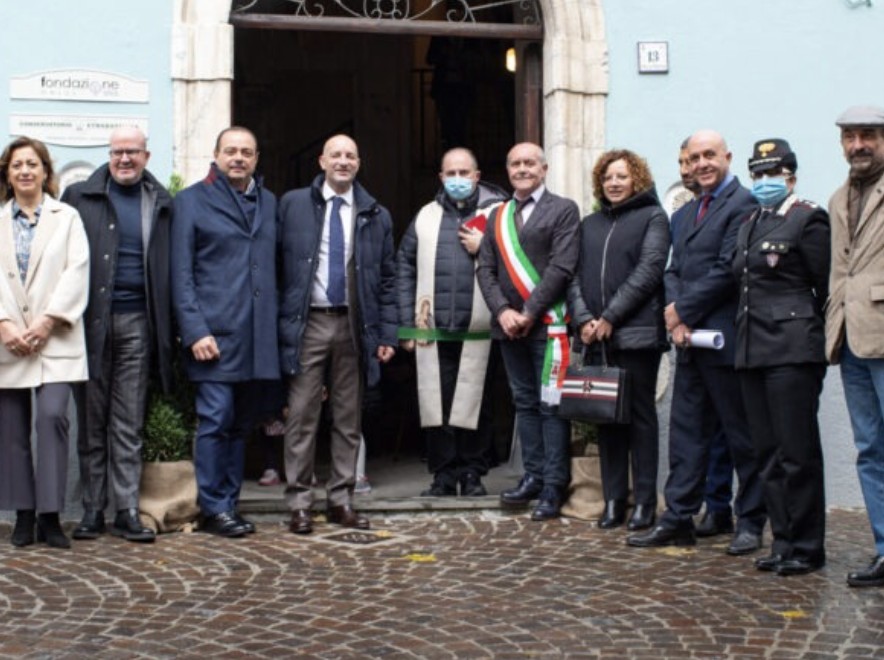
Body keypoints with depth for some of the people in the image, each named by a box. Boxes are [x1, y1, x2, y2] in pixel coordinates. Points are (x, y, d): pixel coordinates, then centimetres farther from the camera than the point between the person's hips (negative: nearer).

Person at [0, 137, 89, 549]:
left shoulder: (67, 218, 8)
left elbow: (76, 274, -2)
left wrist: (47, 321, -12)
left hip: (55, 341, -2)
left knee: (52, 417, -15)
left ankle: (49, 515, -10)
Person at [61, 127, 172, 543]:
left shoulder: (161, 204, 11)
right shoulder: (80, 197, 7)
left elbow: (169, 270, 9)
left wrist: (166, 329, 1)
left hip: (136, 322, 1)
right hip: (91, 321, -1)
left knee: (129, 425, 4)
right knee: (91, 422, 4)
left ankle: (127, 512, 7)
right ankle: (92, 510, 11)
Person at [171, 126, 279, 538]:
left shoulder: (269, 203, 18)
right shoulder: (192, 201, 3)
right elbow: (181, 275, -2)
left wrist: (277, 325, 9)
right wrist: (195, 331, -10)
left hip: (258, 337, 5)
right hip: (215, 334, -5)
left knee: (242, 424, 9)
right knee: (216, 421, -6)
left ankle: (229, 504, 18)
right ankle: (214, 509, 3)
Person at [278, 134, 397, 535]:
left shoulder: (376, 216, 10)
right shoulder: (292, 204, 4)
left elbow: (387, 279, 10)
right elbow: (276, 264, 3)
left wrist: (387, 334, 4)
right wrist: (276, 321, -4)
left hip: (354, 326, 2)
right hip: (308, 322, -2)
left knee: (348, 418, 7)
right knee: (302, 415, -3)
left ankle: (341, 501, 16)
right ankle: (299, 503, 5)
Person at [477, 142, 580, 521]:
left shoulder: (563, 210, 1)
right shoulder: (497, 217, 17)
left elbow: (562, 267, -9)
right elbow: (485, 269, 10)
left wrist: (530, 312, -13)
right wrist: (503, 311, -6)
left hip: (547, 323, -5)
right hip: (509, 325, 5)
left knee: (551, 404, -5)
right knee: (524, 402, 10)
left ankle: (554, 486, -2)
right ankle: (533, 476, 17)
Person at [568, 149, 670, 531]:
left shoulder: (652, 218, 3)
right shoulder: (590, 225, 19)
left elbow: (648, 271, -8)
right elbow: (576, 276, 12)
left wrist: (610, 317, -13)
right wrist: (583, 319, -5)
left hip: (637, 333, -5)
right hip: (596, 337, 5)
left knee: (640, 414, -1)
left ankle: (644, 503, 4)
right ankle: (613, 501, 11)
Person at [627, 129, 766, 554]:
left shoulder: (742, 205, -9)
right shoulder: (691, 209, 19)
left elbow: (727, 269, -17)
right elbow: (674, 269, 14)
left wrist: (683, 310, -11)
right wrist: (676, 315, -4)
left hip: (724, 338, -8)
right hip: (690, 339, 8)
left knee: (741, 435, 2)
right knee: (685, 431, 9)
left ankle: (750, 523, 11)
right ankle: (678, 519, 14)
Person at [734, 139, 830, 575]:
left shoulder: (808, 219, -6)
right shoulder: (749, 225, 17)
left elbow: (827, 287, -6)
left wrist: (807, 329, 0)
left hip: (793, 351, -8)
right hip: (753, 350, 8)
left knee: (798, 452, -3)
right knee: (769, 454, 9)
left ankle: (806, 547, 5)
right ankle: (783, 542, 17)